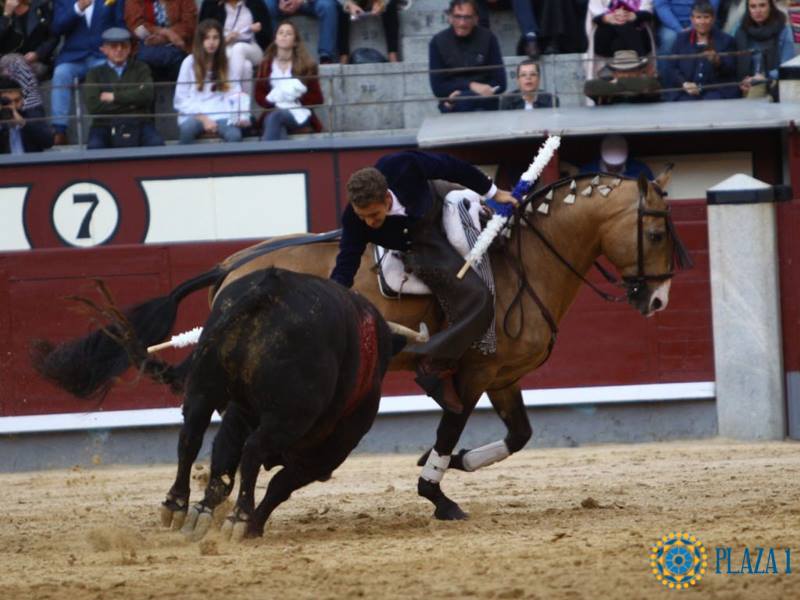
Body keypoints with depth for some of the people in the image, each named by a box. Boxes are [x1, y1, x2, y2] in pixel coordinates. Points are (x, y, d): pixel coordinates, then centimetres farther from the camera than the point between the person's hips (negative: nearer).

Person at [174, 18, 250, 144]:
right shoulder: (189, 63, 5)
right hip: (194, 116, -1)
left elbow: (235, 94, 5)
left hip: (221, 115, 1)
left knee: (235, 135, -32)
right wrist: (203, 118, -11)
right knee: (187, 129, -37)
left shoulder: (226, 63, 13)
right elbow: (181, 100, 1)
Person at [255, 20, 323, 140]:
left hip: (299, 115, -1)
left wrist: (297, 98, -13)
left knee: (274, 117, -37)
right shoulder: (266, 64, 12)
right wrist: (273, 100, -10)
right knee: (278, 128, -38)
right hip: (274, 111, 2)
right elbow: (259, 96, 12)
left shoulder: (306, 65, 6)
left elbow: (317, 98, 5)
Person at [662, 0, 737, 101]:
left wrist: (718, 61, -22)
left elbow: (731, 72, 0)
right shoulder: (682, 39, 16)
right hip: (685, 93, 1)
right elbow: (671, 68, 9)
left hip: (716, 91, -1)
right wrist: (684, 84, -10)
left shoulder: (725, 40, 10)